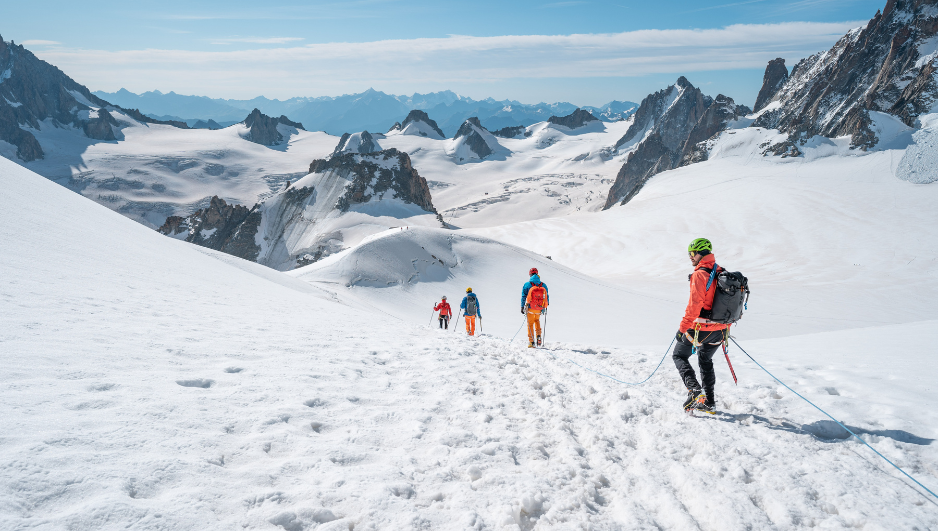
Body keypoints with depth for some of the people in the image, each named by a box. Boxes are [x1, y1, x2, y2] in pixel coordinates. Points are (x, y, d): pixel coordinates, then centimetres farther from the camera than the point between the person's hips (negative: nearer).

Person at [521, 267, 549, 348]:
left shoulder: (527, 284, -7)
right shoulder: (543, 285, 0)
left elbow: (523, 296, -7)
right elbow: (546, 297, 6)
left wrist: (522, 307, -2)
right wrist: (545, 308, 16)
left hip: (530, 308, -3)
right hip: (539, 309, 3)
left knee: (530, 324, 10)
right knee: (537, 320, 29)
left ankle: (531, 342, 7)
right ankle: (538, 336, 14)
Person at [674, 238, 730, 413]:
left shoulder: (700, 275, -17)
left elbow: (694, 305, -22)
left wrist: (682, 328, -16)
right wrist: (726, 329, 24)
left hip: (700, 328, -7)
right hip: (719, 330, 8)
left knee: (679, 356, 11)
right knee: (706, 360, 25)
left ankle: (694, 390, -8)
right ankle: (709, 402, 26)